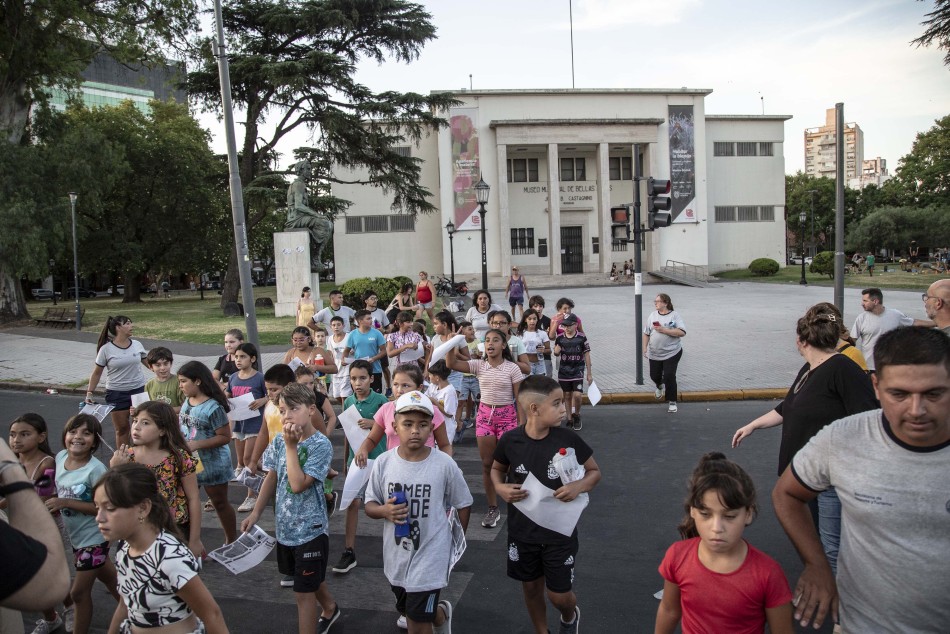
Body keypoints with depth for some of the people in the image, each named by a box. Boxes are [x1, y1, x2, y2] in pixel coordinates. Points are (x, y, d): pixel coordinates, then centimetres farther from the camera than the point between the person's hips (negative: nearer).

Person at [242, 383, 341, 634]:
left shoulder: (321, 445, -21)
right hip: (285, 526, 7)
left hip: (309, 529, -7)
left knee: (304, 591, 3)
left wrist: (291, 446, -26)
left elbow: (298, 484, -28)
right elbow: (272, 477, 8)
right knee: (312, 580, 27)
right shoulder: (279, 441, -3)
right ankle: (330, 608, 52)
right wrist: (256, 512, 4)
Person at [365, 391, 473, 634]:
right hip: (396, 557, 4)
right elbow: (369, 505, 1)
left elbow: (463, 504, -2)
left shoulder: (444, 464, -15)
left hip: (429, 557, -4)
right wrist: (385, 511, -20)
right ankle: (441, 613, 53)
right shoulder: (383, 463, -10)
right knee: (407, 611, 24)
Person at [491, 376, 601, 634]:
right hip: (522, 532, 1)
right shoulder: (511, 440, -13)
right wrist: (501, 488, -13)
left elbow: (594, 471, 0)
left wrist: (579, 486, -20)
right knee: (531, 589, 17)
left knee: (559, 594, 8)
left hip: (559, 532, -1)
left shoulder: (568, 440, -15)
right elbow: (497, 469, 7)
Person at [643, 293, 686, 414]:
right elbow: (646, 333, 9)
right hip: (654, 353, 4)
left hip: (672, 353, -4)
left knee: (669, 376, -10)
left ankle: (672, 402, 5)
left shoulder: (674, 315, -8)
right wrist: (645, 348, 3)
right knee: (654, 376, 13)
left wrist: (664, 330, -23)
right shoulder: (653, 315, 4)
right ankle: (660, 387, 49)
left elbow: (682, 332, -19)